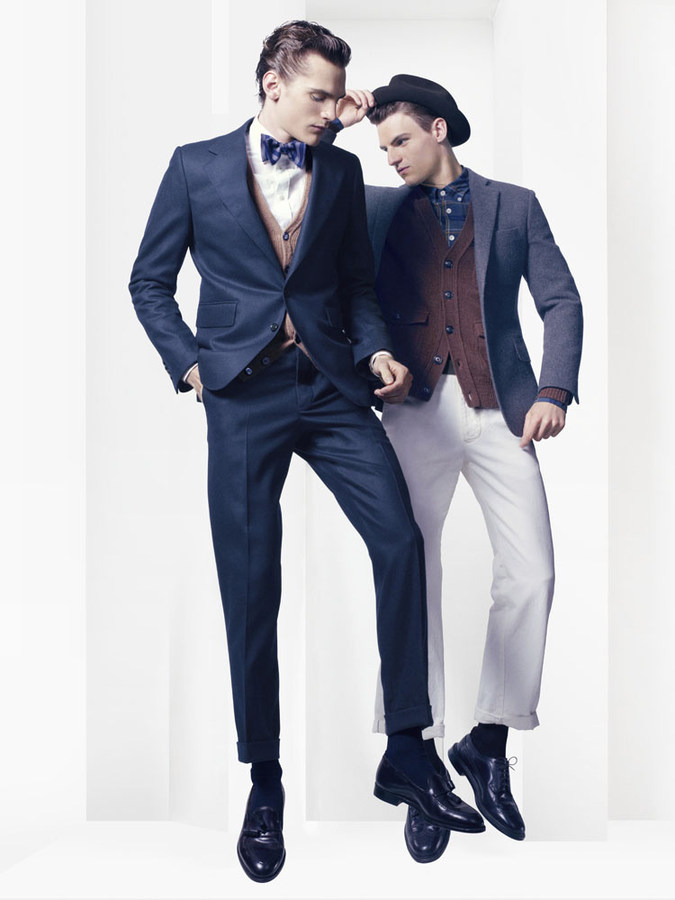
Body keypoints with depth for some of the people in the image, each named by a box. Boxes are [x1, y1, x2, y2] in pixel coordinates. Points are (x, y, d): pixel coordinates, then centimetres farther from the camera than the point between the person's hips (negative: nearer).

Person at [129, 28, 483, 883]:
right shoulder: (197, 166, 6)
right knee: (251, 588, 0)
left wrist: (376, 348, -2)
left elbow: (357, 282, 16)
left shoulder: (343, 170, 13)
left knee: (401, 541, -11)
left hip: (331, 384, 3)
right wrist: (188, 364, -3)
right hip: (243, 394, -2)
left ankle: (405, 751, 5)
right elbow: (150, 282, 9)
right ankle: (264, 782, 16)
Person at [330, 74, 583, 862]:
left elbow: (560, 300, 6)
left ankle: (488, 744, 12)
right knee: (411, 579, -4)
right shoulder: (379, 208, 16)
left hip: (501, 411, 0)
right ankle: (423, 761, 7)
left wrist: (555, 390, -7)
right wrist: (330, 127, 7)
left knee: (531, 575, -6)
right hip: (417, 412, 0)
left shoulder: (513, 205, 13)